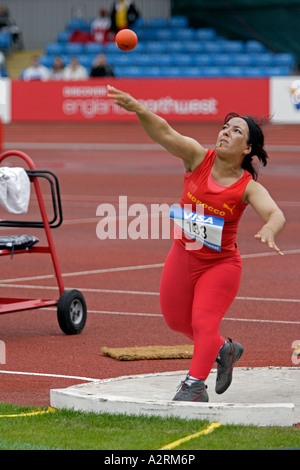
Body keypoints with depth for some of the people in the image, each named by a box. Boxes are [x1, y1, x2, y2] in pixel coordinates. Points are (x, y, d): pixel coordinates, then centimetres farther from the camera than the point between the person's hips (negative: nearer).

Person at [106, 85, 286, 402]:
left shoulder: (248, 187, -16)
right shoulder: (198, 158, -9)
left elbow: (276, 214, -31)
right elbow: (163, 132, -22)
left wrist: (269, 230, -56)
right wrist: (138, 109, -41)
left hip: (220, 265, -5)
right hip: (182, 257, 5)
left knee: (203, 322, -12)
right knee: (176, 320, 19)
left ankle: (194, 385, -2)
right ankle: (224, 350, 42)